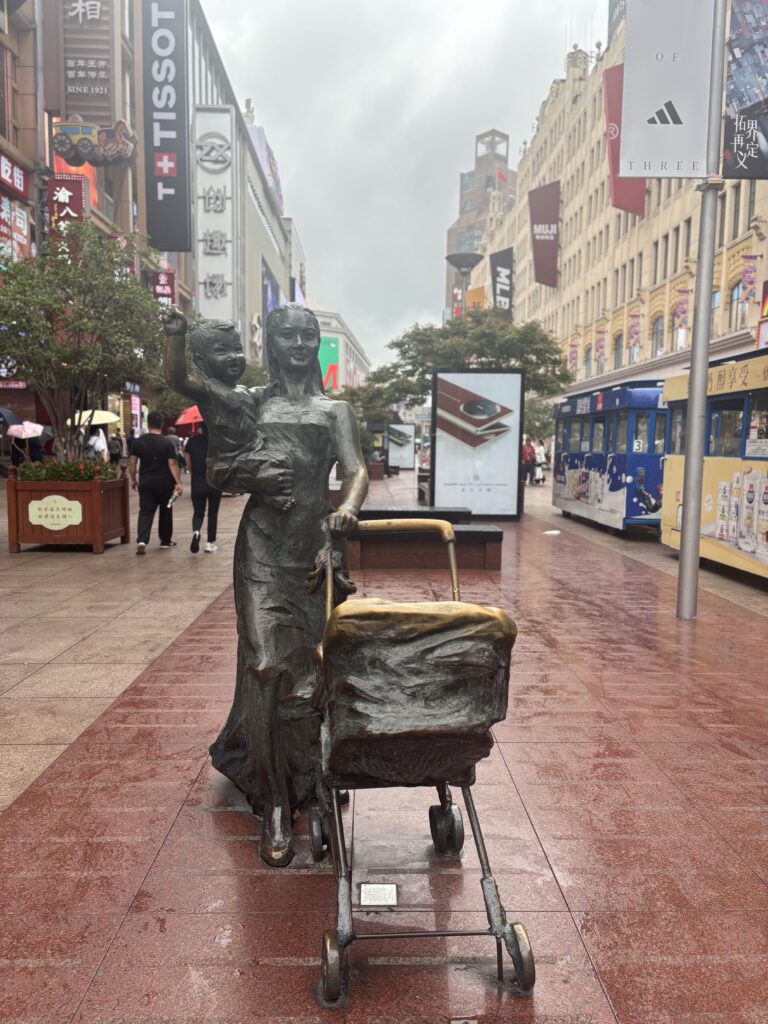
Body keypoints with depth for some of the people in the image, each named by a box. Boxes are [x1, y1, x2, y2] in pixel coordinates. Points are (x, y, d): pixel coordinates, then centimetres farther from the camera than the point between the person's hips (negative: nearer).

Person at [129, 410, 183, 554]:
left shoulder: (138, 441, 0)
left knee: (145, 511, 2)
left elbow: (132, 462, 2)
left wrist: (133, 479, 14)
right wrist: (178, 483, -12)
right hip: (164, 482, -2)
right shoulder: (167, 443, -9)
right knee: (165, 511, 14)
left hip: (145, 482, 2)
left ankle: (142, 541, -16)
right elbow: (172, 464, -13)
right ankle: (166, 540, 24)